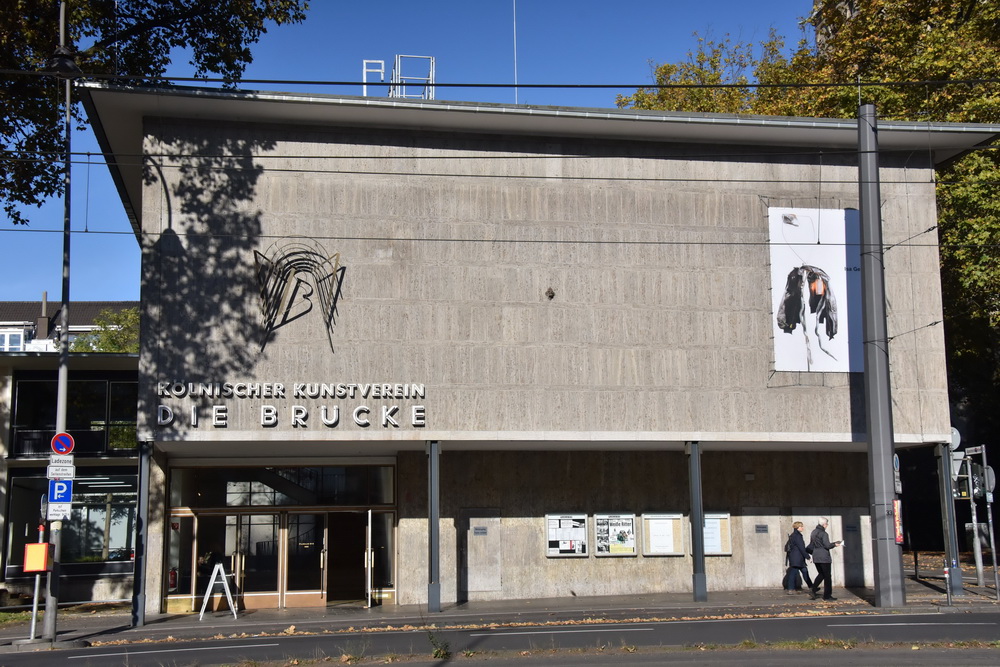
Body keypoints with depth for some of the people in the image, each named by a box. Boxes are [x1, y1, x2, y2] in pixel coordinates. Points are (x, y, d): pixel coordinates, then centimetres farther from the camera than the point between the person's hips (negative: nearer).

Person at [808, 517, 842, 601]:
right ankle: (827, 596, 6)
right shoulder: (824, 534, -14)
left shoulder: (813, 532, 10)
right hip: (824, 557, -7)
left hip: (815, 557, 7)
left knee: (821, 574, 19)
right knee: (827, 576, 3)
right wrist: (835, 544, 0)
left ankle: (813, 589, 2)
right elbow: (827, 545, -17)